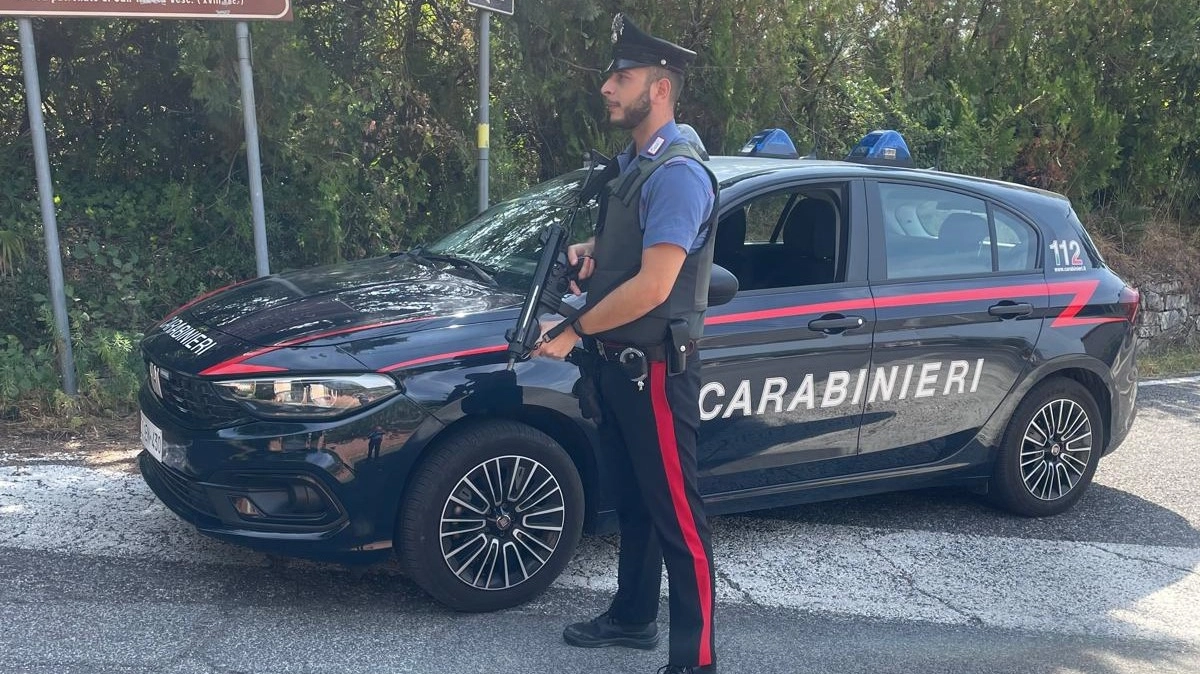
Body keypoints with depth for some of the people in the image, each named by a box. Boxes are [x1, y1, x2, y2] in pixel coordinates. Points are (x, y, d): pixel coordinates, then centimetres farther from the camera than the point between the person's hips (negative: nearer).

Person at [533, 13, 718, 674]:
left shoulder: (677, 173, -18)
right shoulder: (632, 162, 12)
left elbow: (652, 286, -24)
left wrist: (573, 333, -16)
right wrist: (589, 249, 4)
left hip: (655, 370, -9)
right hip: (620, 364, 10)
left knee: (676, 513, -1)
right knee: (633, 500, 20)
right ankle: (633, 615, 36)